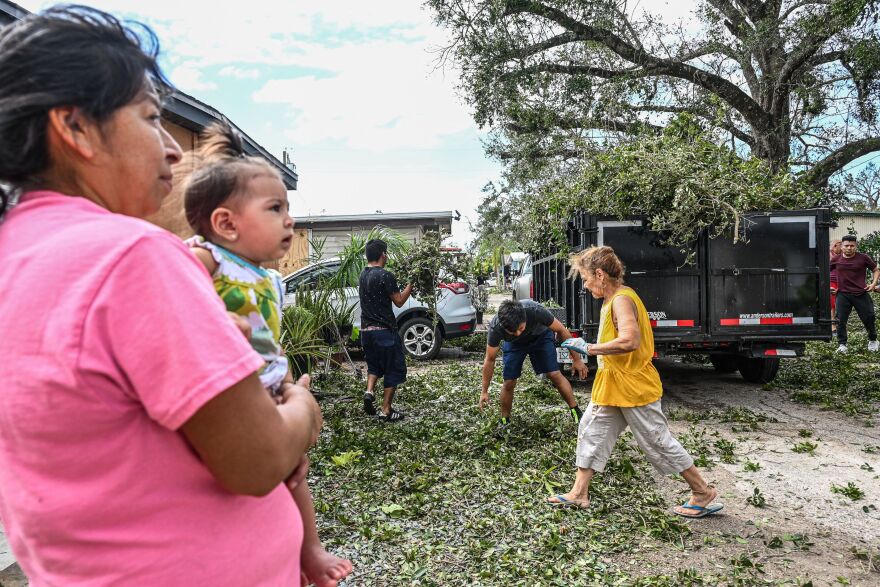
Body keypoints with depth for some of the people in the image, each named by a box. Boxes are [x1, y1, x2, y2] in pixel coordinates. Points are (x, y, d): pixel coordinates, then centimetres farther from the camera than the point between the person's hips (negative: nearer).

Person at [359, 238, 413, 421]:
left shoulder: (363, 275, 10)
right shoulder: (385, 275, -15)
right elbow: (399, 301, -10)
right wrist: (411, 284, 2)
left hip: (366, 329, 7)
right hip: (385, 330, -7)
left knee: (374, 365, 24)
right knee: (394, 369, 6)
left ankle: (369, 391, 1)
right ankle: (387, 410, 7)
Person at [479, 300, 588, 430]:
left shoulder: (535, 311, -41)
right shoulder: (495, 328, -37)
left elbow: (561, 330, -24)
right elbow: (490, 360, -21)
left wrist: (577, 359, -17)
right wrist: (484, 391, -15)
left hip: (540, 336, 0)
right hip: (513, 344, 1)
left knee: (555, 374, -12)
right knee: (509, 382, -6)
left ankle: (576, 412, 4)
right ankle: (504, 420, 16)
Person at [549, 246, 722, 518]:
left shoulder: (621, 299, -21)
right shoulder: (612, 299, 10)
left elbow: (629, 340, -36)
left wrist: (589, 348, -28)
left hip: (634, 387, -10)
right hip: (612, 387, 10)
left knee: (657, 441, 3)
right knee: (591, 431, 10)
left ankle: (703, 492, 21)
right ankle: (579, 493, 19)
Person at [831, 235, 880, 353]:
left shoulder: (863, 258, -3)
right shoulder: (836, 259, 0)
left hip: (861, 294, 0)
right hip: (843, 295, 1)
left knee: (869, 318, 8)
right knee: (841, 320, -2)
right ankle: (842, 344, 8)